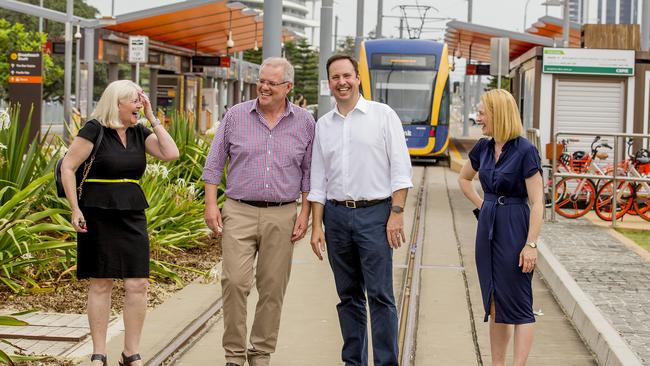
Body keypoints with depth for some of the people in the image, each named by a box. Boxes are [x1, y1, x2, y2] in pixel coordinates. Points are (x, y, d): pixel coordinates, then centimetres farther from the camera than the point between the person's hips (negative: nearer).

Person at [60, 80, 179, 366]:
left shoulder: (139, 133, 9)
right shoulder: (94, 130, -7)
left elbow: (171, 154, -2)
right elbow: (67, 167, -8)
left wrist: (152, 118, -1)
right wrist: (75, 209, -12)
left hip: (132, 216, 5)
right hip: (98, 215, -5)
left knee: (138, 284, 0)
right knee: (100, 284, 2)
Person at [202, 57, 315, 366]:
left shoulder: (304, 123, 5)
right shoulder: (236, 116, 3)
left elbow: (309, 173, 10)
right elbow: (214, 163, 6)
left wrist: (305, 213, 2)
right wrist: (211, 204, -1)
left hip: (281, 216, 1)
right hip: (239, 212, -1)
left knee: (273, 288, 5)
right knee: (235, 282, -10)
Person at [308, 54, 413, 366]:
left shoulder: (383, 115, 0)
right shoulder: (323, 125, 12)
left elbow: (400, 169, -3)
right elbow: (317, 181, 13)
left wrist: (396, 214, -11)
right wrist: (316, 226, 6)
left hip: (375, 214, -4)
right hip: (336, 215, 4)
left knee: (380, 294, -7)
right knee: (349, 295, 9)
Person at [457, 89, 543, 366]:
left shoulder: (525, 151, -14)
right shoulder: (483, 148, 6)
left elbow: (536, 203, -15)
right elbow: (464, 179, 25)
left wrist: (531, 244, -18)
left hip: (514, 229, -7)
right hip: (488, 228, 7)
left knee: (518, 306, -3)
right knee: (494, 305, 12)